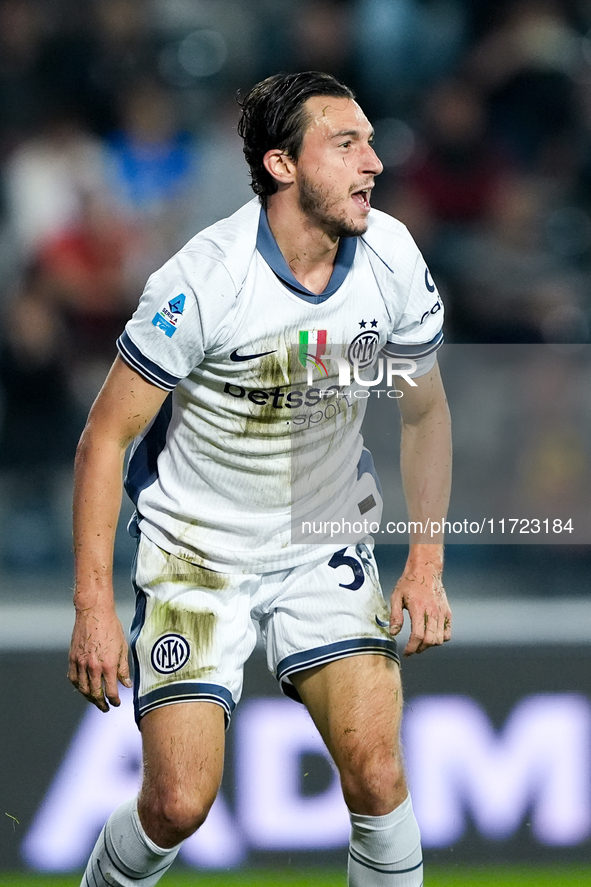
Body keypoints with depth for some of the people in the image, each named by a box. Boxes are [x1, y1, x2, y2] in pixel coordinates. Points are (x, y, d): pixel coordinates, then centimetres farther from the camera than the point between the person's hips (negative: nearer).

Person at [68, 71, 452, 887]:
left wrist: (426, 566, 2)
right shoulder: (204, 279, -23)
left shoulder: (393, 259, -9)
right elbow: (106, 436, -15)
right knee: (179, 804, -10)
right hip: (196, 553, -3)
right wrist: (93, 606, -18)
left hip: (327, 555, 4)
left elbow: (424, 411, 8)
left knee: (376, 774, -13)